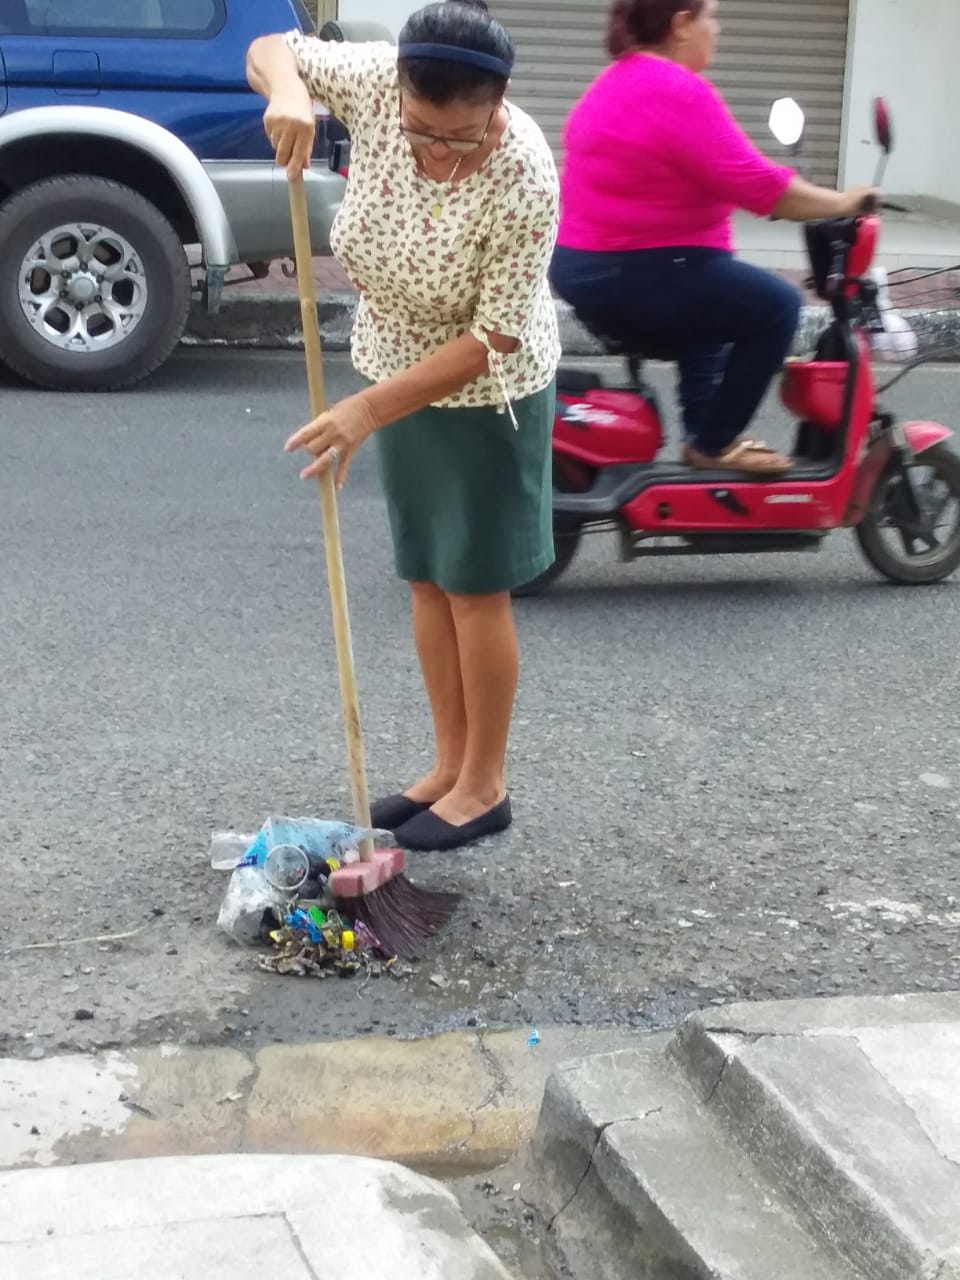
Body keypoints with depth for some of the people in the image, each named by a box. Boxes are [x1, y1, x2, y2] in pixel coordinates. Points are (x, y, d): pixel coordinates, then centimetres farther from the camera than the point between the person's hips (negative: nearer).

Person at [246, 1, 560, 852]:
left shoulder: (524, 183, -32)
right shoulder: (376, 82, -18)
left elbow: (491, 340, -27)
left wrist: (368, 411, -29)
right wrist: (286, 90, -27)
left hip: (487, 396, -6)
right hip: (400, 371, 6)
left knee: (477, 588, 3)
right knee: (428, 580, 13)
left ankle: (484, 786, 18)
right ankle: (450, 766, 26)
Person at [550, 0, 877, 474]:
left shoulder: (613, 83, 14)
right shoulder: (681, 92, -18)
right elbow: (758, 186, -20)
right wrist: (843, 203, -6)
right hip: (634, 276, -11)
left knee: (709, 306, 33)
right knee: (775, 306, -3)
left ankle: (704, 433, 33)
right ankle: (714, 444, 1)